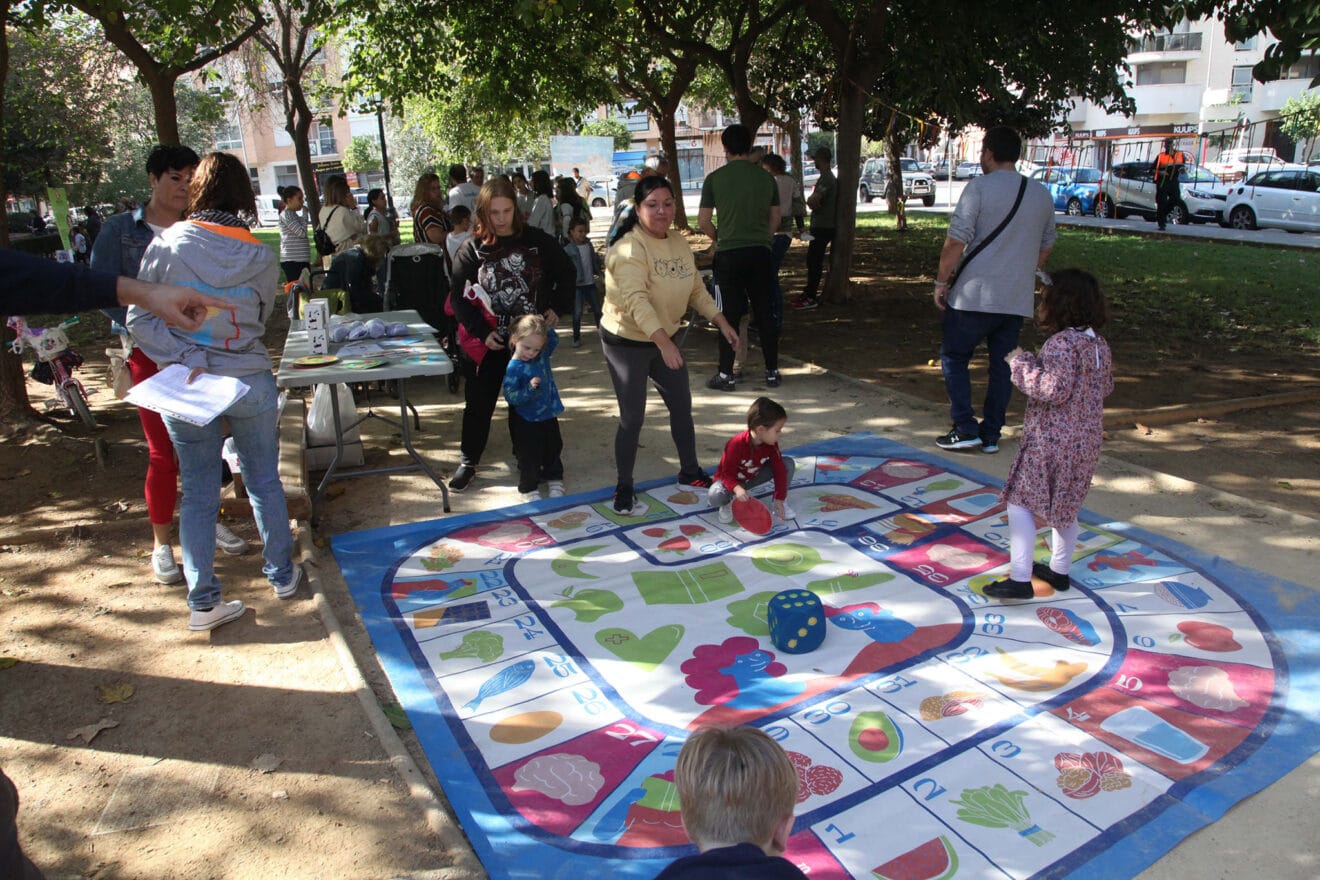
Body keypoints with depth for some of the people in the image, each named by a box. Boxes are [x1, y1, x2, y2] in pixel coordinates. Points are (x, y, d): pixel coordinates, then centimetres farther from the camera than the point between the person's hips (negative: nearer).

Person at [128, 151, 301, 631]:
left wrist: (188, 357, -11)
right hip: (251, 383, 1)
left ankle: (202, 600, 15)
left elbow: (140, 321, -12)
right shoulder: (260, 257, -6)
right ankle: (282, 574, 29)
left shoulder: (167, 246, -9)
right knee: (265, 482, 16)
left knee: (198, 493, 9)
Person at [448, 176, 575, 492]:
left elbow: (566, 272, 8)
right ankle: (468, 462, 20)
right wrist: (481, 332, -13)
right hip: (487, 343, 0)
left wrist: (557, 307, -3)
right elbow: (457, 295, -5)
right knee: (478, 403, 7)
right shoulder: (473, 249, -6)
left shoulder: (536, 240, -5)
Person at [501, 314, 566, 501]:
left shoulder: (542, 355, -3)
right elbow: (510, 396, -23)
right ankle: (528, 488, 20)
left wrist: (547, 327, -4)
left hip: (548, 415, 6)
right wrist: (529, 388, -36)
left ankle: (555, 481, 37)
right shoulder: (514, 367, -21)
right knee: (529, 456, 4)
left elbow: (554, 340, 14)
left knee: (553, 450, 20)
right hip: (527, 421, -6)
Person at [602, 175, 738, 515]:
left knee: (682, 406, 15)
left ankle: (689, 471, 34)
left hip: (664, 339, 8)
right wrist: (664, 342, -46)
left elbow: (696, 289, 11)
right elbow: (636, 300, -36)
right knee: (633, 417, -4)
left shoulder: (679, 243, 3)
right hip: (626, 341, -8)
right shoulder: (629, 248, -23)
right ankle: (624, 488, 12)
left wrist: (722, 322, 1)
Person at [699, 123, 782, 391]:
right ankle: (772, 371, 16)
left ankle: (726, 375, 6)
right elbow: (775, 218, 12)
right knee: (764, 314, 10)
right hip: (760, 252, 3)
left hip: (729, 253, -2)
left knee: (730, 315, 3)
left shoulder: (715, 178, -4)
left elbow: (703, 222, -3)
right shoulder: (766, 178, 5)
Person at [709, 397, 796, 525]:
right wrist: (737, 489, -51)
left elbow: (779, 470, -13)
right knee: (715, 496, -40)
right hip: (731, 480, -5)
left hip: (752, 477, 5)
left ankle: (783, 502, 1)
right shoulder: (737, 445, -33)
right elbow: (727, 474, -29)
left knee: (788, 463, -15)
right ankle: (727, 504, -1)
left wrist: (780, 499, -16)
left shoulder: (771, 444, -17)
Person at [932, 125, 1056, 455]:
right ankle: (991, 435, 17)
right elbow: (1046, 247, 19)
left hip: (974, 295, -5)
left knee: (954, 358, 8)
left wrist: (941, 281, -5)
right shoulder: (1042, 195, 10)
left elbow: (956, 241, -15)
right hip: (1018, 300, 6)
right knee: (1002, 365, 12)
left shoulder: (980, 187, -9)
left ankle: (966, 430, 4)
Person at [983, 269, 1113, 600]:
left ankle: (1020, 579, -5)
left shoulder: (1061, 344, -21)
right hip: (1086, 442, 9)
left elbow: (1054, 389, -28)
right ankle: (1060, 571, 34)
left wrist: (1022, 362, -17)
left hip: (1051, 442, -9)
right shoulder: (1100, 345, 7)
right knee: (1065, 508, 21)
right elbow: (1105, 387, 18)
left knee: (1020, 504, -3)